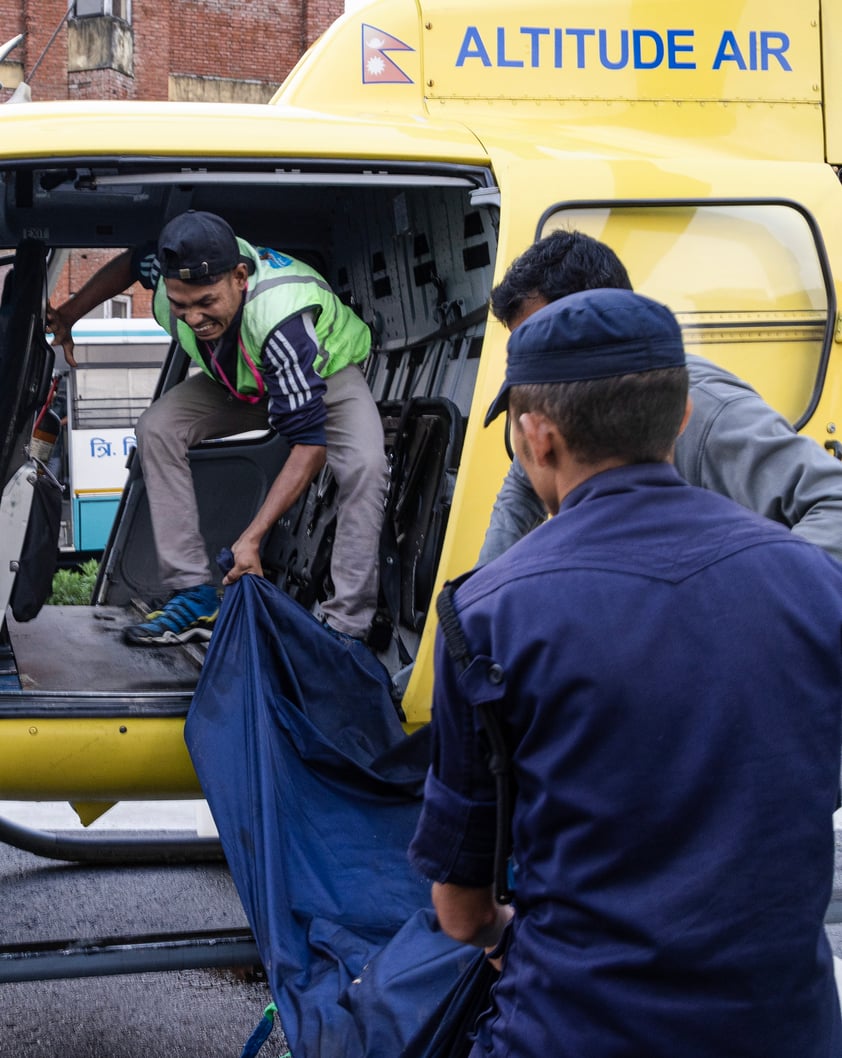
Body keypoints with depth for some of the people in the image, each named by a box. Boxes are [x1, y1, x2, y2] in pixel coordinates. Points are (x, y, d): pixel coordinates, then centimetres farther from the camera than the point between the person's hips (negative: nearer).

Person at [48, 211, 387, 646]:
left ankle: (346, 629, -28)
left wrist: (251, 538, -46)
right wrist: (68, 314, -3)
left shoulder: (281, 321, -46)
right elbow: (129, 263, 0)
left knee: (363, 465, -34)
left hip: (327, 372, -5)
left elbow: (309, 445, -43)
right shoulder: (176, 273, -29)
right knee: (156, 428, -16)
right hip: (241, 381, 6)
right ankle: (195, 595, -12)